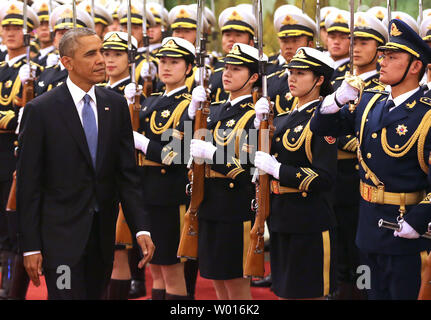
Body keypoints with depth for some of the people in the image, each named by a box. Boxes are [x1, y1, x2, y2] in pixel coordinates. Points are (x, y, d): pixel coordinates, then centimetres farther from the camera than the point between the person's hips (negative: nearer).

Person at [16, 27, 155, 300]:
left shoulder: (116, 105, 6)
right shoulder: (41, 110, -7)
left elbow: (128, 173, 6)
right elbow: (28, 183, -6)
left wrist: (141, 228, -5)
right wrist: (30, 247, -9)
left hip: (104, 235, 4)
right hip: (61, 235, -4)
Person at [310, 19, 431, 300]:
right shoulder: (369, 103, 7)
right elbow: (321, 127, 11)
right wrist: (339, 98, -8)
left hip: (405, 233, -6)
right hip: (369, 227, 6)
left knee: (404, 294, 2)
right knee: (375, 294, 17)